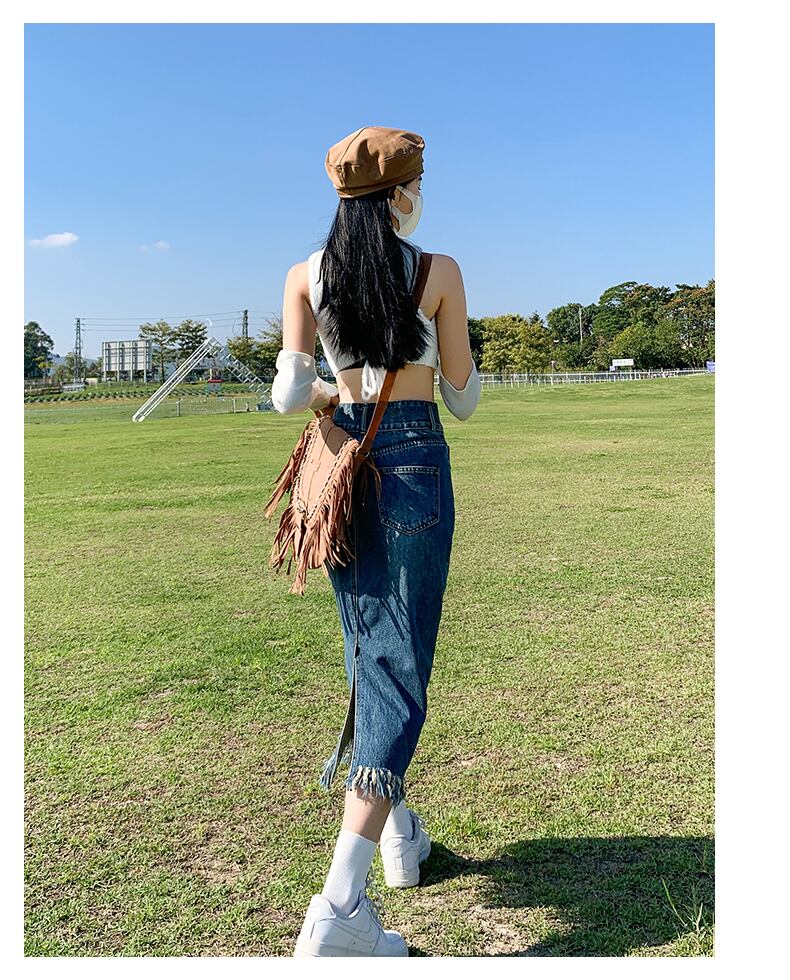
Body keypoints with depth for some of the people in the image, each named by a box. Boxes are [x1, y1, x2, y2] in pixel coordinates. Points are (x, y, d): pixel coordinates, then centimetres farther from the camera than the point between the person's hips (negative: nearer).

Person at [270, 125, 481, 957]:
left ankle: (398, 832, 33)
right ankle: (342, 904, -12)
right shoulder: (439, 272, -3)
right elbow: (463, 398, 3)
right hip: (414, 460, -4)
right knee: (399, 668, -5)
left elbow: (289, 396, -3)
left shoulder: (305, 276, 4)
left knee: (370, 654, 18)